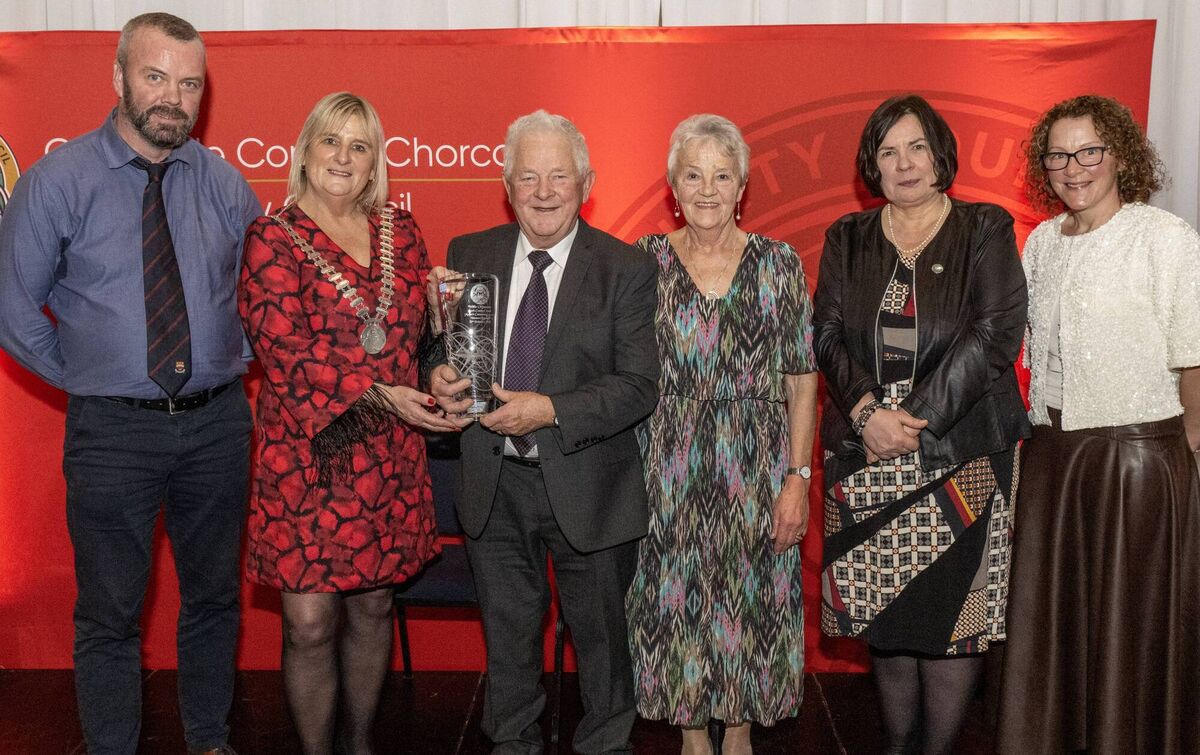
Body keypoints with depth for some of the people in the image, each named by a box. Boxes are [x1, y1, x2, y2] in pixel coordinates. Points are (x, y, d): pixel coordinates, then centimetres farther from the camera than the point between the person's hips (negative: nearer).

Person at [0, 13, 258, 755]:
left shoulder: (225, 184, 2)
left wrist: (237, 358, 6)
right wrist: (84, 378, -1)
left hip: (218, 421, 3)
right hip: (113, 428, -3)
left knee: (215, 596, 16)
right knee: (111, 613, 9)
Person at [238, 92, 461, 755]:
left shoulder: (399, 230, 9)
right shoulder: (272, 238, -4)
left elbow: (421, 329, 16)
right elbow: (286, 350, -12)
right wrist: (378, 395, -19)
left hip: (390, 453, 4)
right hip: (306, 456, -4)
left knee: (374, 607, 14)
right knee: (310, 623, 0)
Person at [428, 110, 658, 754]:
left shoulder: (626, 269, -8)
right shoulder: (469, 254, 2)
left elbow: (639, 386, -13)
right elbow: (439, 346, 8)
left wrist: (551, 411, -25)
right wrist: (440, 378, -16)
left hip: (586, 486, -2)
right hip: (493, 483, 3)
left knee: (599, 634, 15)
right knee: (507, 635, 20)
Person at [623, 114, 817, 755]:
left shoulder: (778, 263, -1)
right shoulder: (646, 260, 1)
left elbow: (802, 379, -1)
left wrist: (798, 477, -6)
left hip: (755, 462, 0)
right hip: (668, 466, 1)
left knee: (749, 602, 9)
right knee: (676, 601, 9)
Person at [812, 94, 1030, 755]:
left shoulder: (985, 230, 3)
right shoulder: (847, 239, 11)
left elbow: (996, 333, -8)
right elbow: (827, 333, 3)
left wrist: (917, 417, -15)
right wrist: (867, 411, -14)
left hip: (960, 457, -2)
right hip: (865, 454, 2)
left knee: (949, 609, 0)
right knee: (879, 610, 7)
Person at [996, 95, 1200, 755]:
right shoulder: (1041, 242, 8)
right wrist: (1047, 426, 11)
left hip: (1138, 456, -5)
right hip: (1049, 451, 6)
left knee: (1129, 626, 7)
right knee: (1048, 618, 13)